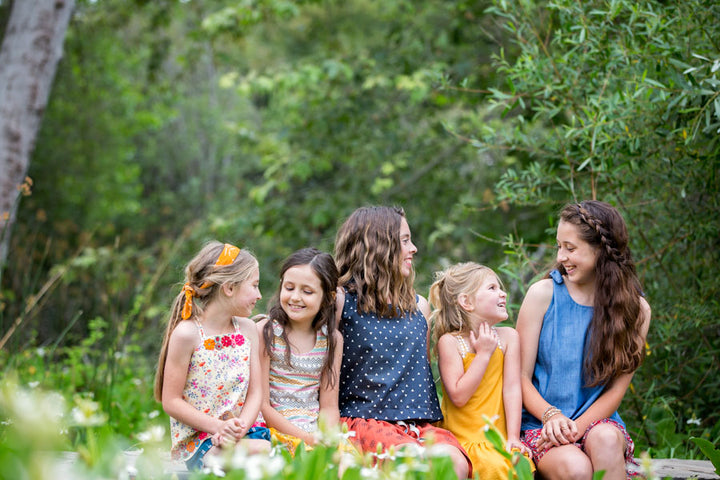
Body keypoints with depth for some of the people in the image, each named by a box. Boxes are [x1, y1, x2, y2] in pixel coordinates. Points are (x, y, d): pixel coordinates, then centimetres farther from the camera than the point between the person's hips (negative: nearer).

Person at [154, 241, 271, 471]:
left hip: (245, 432, 5)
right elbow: (171, 401, -8)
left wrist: (240, 426, -14)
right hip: (196, 440, -5)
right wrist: (218, 427, -18)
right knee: (262, 451, -30)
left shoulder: (247, 329, 9)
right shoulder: (187, 334, -9)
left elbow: (255, 391, 7)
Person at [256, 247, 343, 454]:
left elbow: (329, 406, 8)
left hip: (319, 432, 4)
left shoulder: (332, 339, 8)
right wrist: (308, 439, -14)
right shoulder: (265, 332, -4)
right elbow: (262, 405, -7)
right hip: (277, 431, -4)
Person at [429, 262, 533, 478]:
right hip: (461, 439, -4)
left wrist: (513, 438, -9)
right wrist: (483, 354, -12)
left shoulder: (508, 336, 5)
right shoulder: (449, 342, -5)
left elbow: (512, 388, 0)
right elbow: (458, 397, -14)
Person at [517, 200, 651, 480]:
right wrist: (551, 416, -19)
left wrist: (577, 427, -16)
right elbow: (521, 375, -1)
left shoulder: (635, 309, 2)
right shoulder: (543, 294, -2)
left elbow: (616, 389, 0)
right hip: (541, 423, -2)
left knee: (605, 437, -35)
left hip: (596, 420, 2)